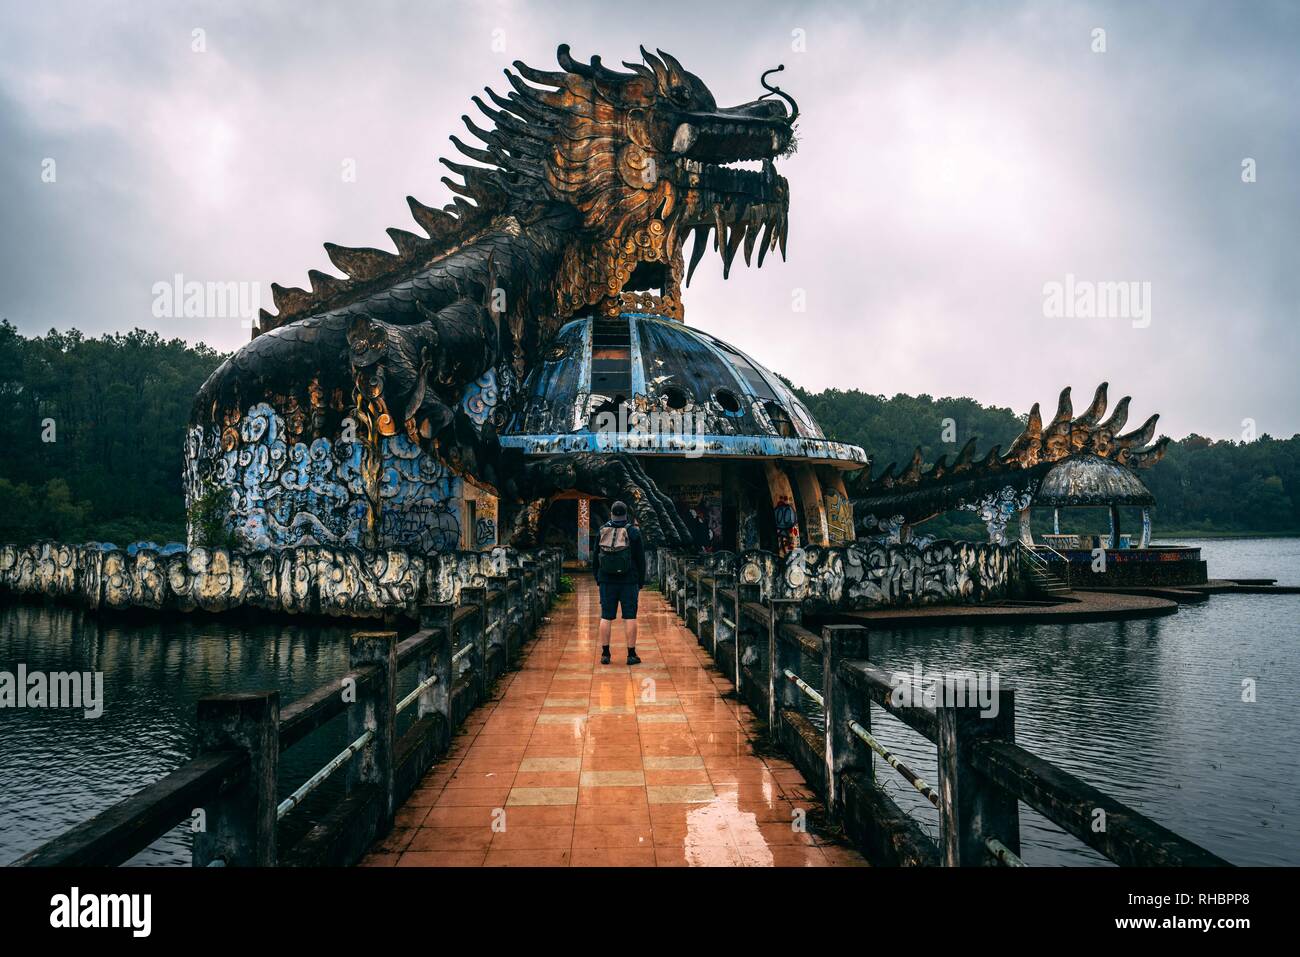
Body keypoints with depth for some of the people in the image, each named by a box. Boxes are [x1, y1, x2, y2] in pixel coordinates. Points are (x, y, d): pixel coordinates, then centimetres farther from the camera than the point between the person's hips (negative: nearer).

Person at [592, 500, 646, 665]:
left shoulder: (602, 532, 2)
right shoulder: (633, 532, -4)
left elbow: (595, 558, 7)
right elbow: (641, 559, -2)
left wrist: (598, 579, 16)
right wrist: (641, 581, 7)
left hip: (607, 581, 2)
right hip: (629, 581, -2)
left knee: (606, 617, 5)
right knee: (629, 617, 1)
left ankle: (605, 654, 6)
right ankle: (631, 655, 2)